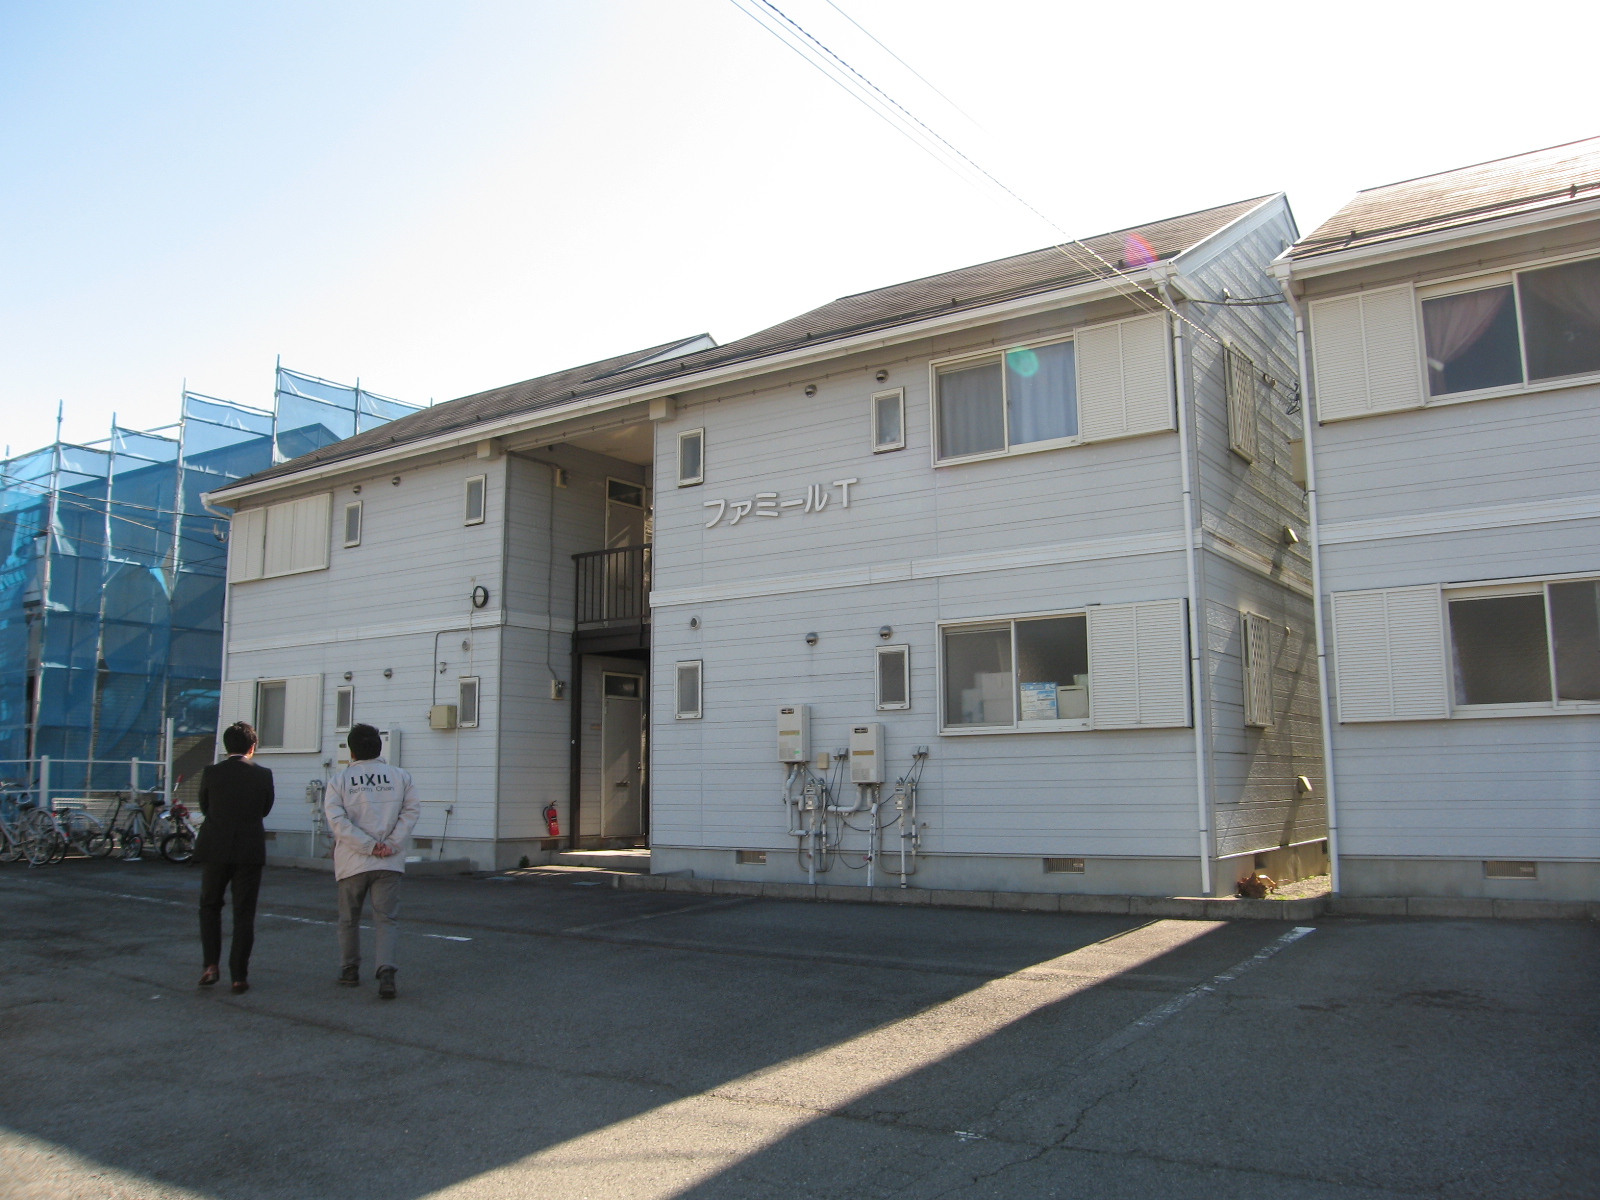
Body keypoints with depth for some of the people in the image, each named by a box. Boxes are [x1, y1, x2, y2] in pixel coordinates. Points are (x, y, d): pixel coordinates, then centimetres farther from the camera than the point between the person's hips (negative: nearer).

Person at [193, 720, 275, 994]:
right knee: (244, 914, 6)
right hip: (250, 851, 0)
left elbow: (204, 808, 8)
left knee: (210, 906, 19)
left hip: (216, 849, 0)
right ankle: (239, 977, 7)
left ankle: (211, 965, 9)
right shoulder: (263, 775, -5)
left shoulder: (211, 773, -4)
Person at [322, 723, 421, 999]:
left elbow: (337, 820, -11)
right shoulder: (399, 777, 4)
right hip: (389, 863, 0)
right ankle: (386, 971, -17)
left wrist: (369, 846, -10)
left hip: (352, 863, 0)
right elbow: (412, 809, -4)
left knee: (349, 920, 18)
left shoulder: (339, 780, 1)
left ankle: (350, 971, 28)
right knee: (387, 919, 2)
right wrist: (391, 844, -7)